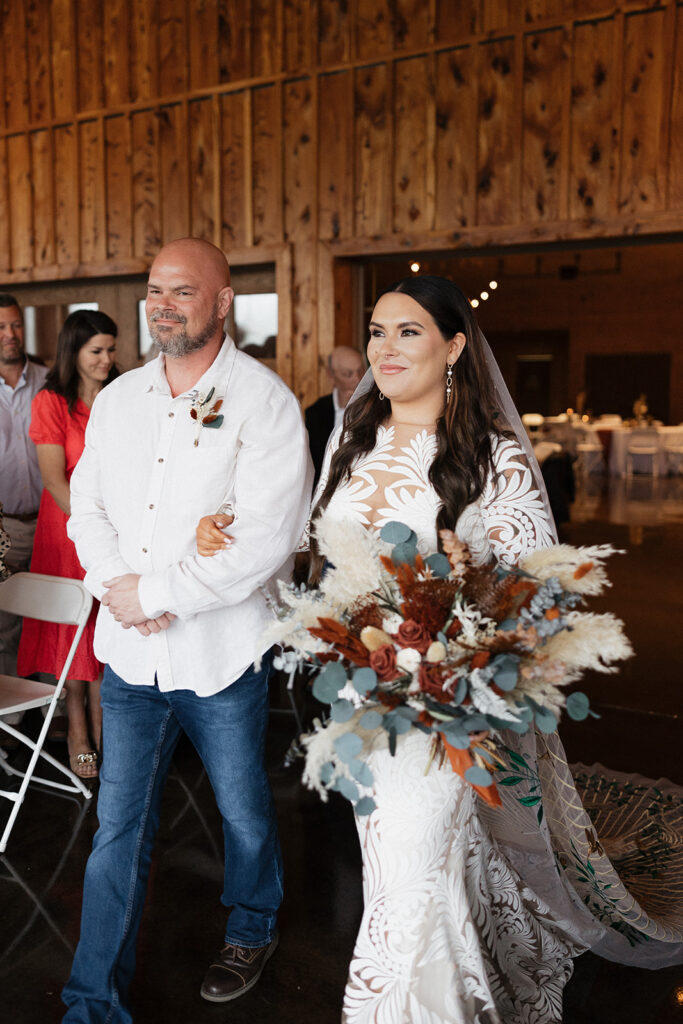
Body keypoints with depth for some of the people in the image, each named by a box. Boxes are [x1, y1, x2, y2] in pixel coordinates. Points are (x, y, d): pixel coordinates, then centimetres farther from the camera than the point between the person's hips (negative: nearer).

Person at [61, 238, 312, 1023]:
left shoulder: (264, 401, -10)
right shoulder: (117, 398, 7)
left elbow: (266, 539, -19)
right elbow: (86, 506, 8)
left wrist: (156, 592, -17)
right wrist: (113, 585, -11)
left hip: (221, 655, -3)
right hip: (129, 654, 4)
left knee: (244, 812, 17)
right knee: (119, 828, 11)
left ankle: (252, 931, 46)